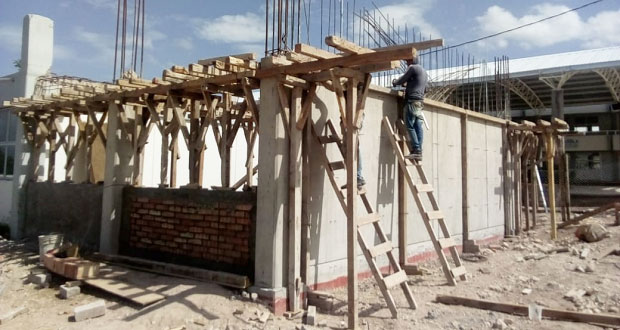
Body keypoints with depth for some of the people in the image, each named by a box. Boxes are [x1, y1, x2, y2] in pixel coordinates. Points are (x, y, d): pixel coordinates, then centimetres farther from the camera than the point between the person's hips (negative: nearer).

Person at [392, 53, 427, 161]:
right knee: (418, 127, 2)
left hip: (412, 100, -9)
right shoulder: (424, 71, 26)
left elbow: (402, 80, -2)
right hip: (420, 102, 9)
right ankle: (419, 152, -2)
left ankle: (416, 150, -16)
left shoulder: (413, 68, -2)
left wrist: (394, 82, 19)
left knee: (410, 126, -10)